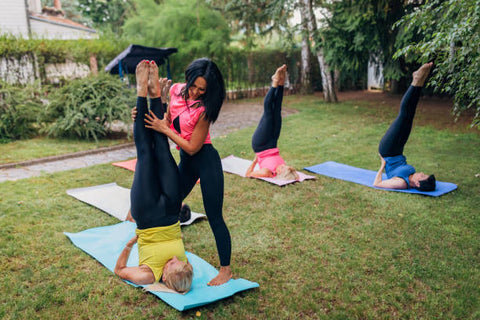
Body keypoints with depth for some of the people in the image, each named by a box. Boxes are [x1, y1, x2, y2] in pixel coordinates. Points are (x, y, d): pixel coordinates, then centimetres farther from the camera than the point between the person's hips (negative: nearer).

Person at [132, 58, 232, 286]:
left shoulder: (204, 108, -21)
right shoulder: (176, 90, -2)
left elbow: (192, 147, -19)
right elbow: (168, 121, 7)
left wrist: (164, 129, -20)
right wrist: (143, 117, -9)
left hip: (206, 161, -7)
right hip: (186, 162, 8)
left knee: (215, 218, -1)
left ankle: (226, 270, 12)